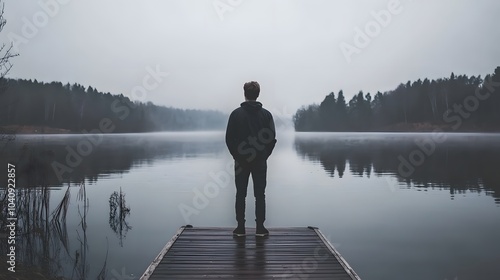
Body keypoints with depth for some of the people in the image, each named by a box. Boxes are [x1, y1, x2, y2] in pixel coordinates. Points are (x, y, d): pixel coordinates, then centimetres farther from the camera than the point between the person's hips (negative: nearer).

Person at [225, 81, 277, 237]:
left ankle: (240, 228, 10)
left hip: (241, 160, -1)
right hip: (260, 161, 1)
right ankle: (260, 228, 10)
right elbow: (272, 139, -2)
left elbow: (229, 138, -4)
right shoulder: (266, 114, -2)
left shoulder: (236, 114, -5)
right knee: (260, 195, 7)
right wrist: (264, 155, 9)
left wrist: (236, 155, 7)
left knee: (240, 195, 7)